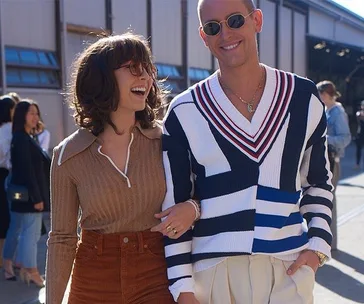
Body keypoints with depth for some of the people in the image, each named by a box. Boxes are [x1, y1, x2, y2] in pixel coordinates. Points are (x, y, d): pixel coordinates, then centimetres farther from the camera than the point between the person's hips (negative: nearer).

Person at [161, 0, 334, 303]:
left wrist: (317, 245, 2)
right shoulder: (184, 112, -2)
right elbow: (173, 207, -1)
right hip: (212, 271, -1)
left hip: (289, 268, 2)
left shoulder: (304, 98, 4)